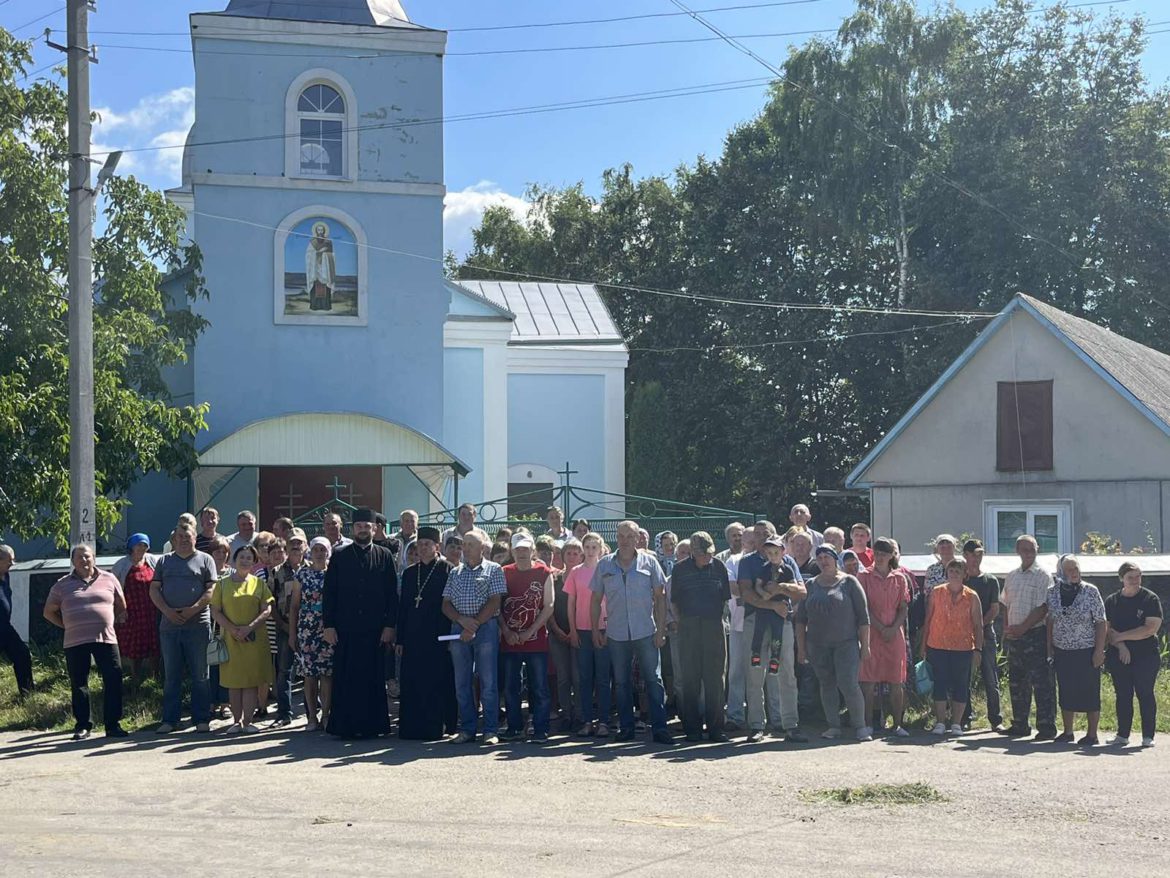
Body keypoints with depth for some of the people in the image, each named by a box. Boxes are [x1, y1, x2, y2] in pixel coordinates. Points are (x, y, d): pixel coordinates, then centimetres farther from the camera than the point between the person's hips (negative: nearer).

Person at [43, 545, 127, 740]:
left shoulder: (109, 579, 9)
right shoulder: (62, 585, 7)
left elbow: (121, 607, 18)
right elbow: (49, 612, 15)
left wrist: (107, 621, 8)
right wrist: (68, 626, 6)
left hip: (106, 638, 0)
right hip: (75, 642, 0)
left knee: (113, 680, -5)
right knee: (78, 684, 4)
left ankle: (113, 724, 2)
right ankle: (82, 726, 12)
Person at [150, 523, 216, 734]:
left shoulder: (205, 559, 6)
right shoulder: (164, 561, 15)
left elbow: (211, 590, -2)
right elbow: (154, 589, 8)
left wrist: (193, 609, -15)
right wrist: (167, 610, -8)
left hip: (198, 625, -3)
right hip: (169, 625, 3)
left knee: (200, 675, 1)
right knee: (171, 675, 6)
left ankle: (202, 720, 6)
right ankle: (169, 720, 11)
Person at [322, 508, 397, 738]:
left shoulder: (384, 556, 7)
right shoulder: (339, 555, 7)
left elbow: (392, 594, 5)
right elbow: (329, 592, 5)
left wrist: (389, 625, -3)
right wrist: (328, 625, -2)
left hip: (375, 629, 0)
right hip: (345, 629, 0)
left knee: (373, 678, 1)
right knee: (345, 678, 1)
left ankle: (372, 724, 8)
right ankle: (345, 725, 7)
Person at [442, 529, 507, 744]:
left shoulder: (494, 570, 4)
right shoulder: (455, 573, 16)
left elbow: (494, 602, -5)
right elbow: (446, 605, 10)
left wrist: (475, 625, -11)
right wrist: (462, 620, -8)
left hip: (486, 628, -4)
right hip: (459, 629, 4)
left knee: (488, 682, -4)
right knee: (462, 682, 5)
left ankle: (490, 731, 0)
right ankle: (467, 729, 12)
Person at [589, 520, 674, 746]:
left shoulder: (649, 562, 2)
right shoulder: (604, 565, 6)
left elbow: (660, 597, 2)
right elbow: (596, 599, 10)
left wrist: (661, 629, -4)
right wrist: (595, 630, 4)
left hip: (646, 632, -2)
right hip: (616, 634, 2)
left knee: (654, 680, -3)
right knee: (622, 682, 8)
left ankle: (659, 727, 1)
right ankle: (626, 727, 17)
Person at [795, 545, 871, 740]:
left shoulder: (849, 582, 1)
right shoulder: (810, 585, 10)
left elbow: (863, 616, 0)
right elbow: (801, 619, 13)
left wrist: (865, 645, -5)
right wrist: (801, 647, 7)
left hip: (846, 643, -4)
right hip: (817, 645, 4)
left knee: (848, 684, -13)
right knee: (827, 685, 6)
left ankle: (861, 726, -2)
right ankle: (833, 726, 14)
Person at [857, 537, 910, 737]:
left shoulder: (899, 578, 9)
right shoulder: (865, 576, 3)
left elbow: (904, 608, 7)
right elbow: (864, 608, -3)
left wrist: (894, 628, -8)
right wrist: (881, 628, -11)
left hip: (895, 634, 2)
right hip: (871, 633, -2)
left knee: (896, 682, 2)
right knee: (868, 681, -4)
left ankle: (898, 725, 9)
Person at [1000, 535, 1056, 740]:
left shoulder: (1043, 575, -6)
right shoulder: (1012, 576, 14)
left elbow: (1043, 608, -13)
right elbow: (1005, 604, 20)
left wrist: (1022, 628, -17)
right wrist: (1007, 627, 6)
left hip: (1035, 635, -7)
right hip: (1014, 636, 7)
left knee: (1042, 682, -6)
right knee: (1016, 682, 11)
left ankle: (1046, 726, -2)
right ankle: (1019, 725, 20)